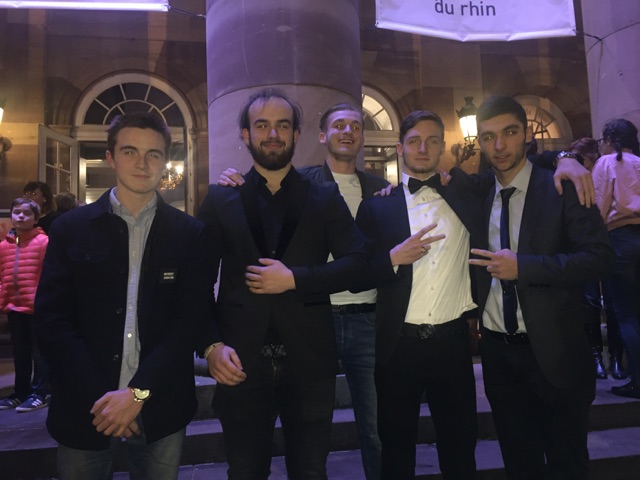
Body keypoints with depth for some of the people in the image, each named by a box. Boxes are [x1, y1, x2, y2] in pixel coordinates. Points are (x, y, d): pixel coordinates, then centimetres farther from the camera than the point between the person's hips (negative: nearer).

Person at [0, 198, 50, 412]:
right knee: (20, 354, 16)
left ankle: (39, 394, 13)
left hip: (37, 307, -6)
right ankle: (21, 393, 28)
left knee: (39, 352, 4)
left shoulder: (43, 242, -7)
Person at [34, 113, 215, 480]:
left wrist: (138, 392, -13)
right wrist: (97, 396, -12)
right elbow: (52, 318, -3)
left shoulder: (191, 234, -1)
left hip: (161, 409, 0)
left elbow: (194, 317, -6)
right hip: (86, 408, 1)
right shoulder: (71, 228, 0)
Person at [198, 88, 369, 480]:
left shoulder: (325, 198, 4)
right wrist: (211, 345, -9)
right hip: (240, 363, 1)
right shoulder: (221, 199, 3)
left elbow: (358, 264, -5)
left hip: (310, 361, 0)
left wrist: (294, 279, -14)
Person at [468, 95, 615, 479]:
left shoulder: (562, 189, -8)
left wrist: (522, 266, -22)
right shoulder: (479, 196, 5)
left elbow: (601, 258, -15)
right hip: (497, 350, 4)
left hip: (554, 351, -4)